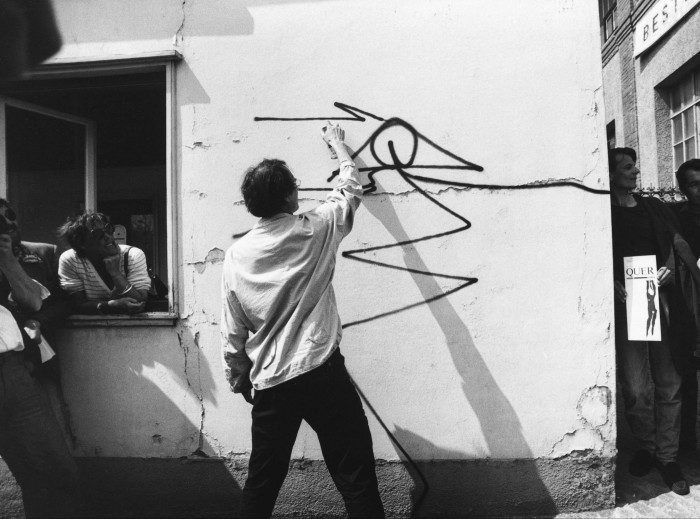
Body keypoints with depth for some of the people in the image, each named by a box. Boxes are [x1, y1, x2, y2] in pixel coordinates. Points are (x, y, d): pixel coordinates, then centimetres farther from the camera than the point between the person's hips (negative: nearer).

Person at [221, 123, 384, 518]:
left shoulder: (237, 255, 2)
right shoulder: (315, 230, -6)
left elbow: (233, 334, 6)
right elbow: (352, 189, 13)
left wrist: (240, 381, 20)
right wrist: (338, 144, 29)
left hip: (270, 384, 4)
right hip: (323, 373, -4)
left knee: (263, 480, 19)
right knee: (356, 478, 4)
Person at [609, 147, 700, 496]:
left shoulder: (654, 208, 16)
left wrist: (669, 268, -5)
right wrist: (616, 286, -15)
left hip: (663, 302, 3)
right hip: (627, 306, -3)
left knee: (669, 385, 5)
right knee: (636, 389, -4)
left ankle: (667, 457, 18)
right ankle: (647, 448, 19)